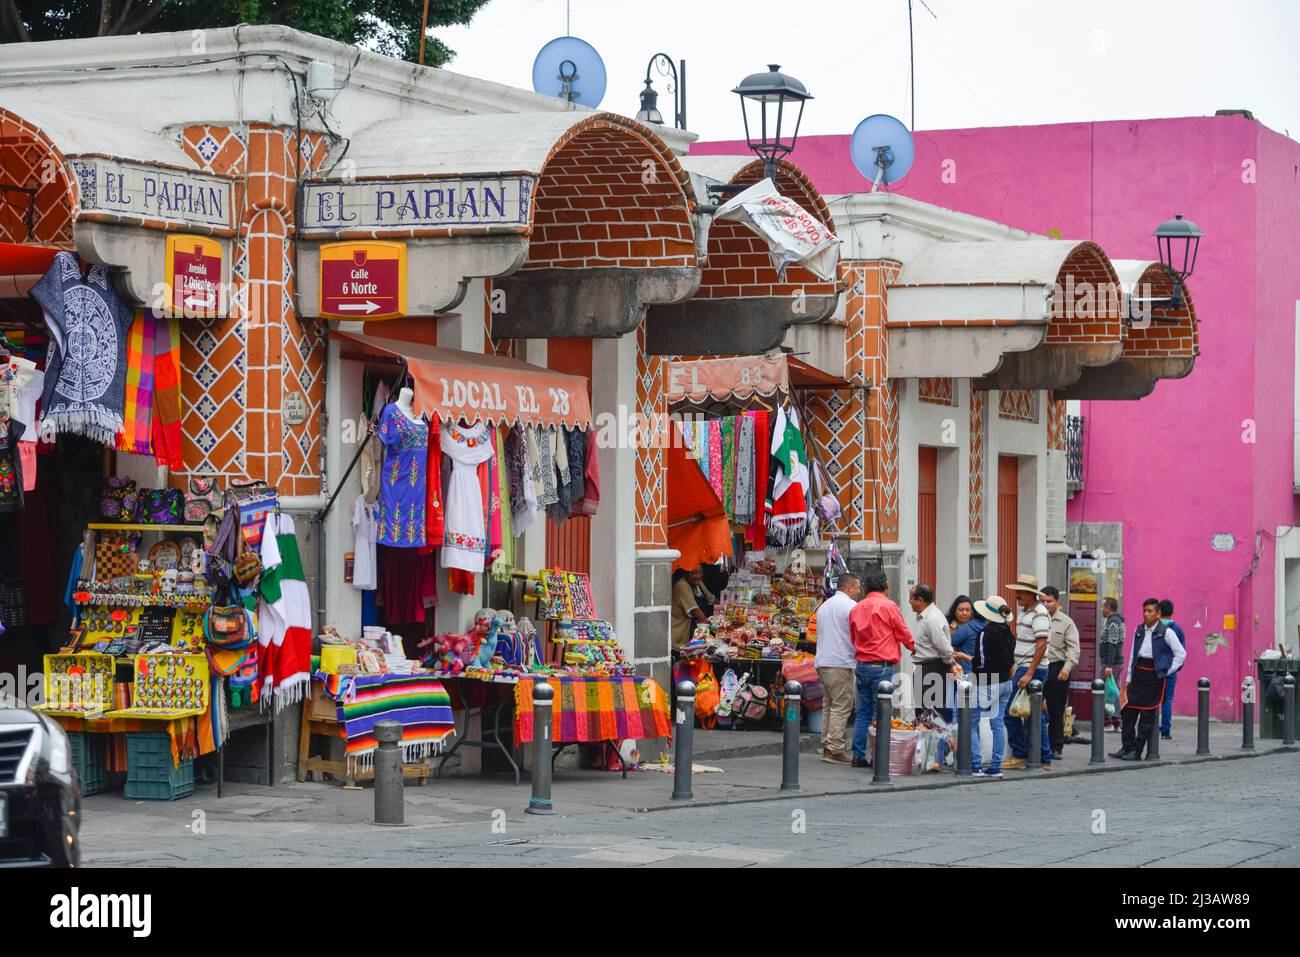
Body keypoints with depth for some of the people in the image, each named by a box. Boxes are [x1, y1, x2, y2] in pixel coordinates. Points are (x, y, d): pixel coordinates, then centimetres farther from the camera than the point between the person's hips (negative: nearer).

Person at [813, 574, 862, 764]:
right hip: (841, 663, -9)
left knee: (829, 706, 12)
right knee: (842, 706, -8)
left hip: (822, 662, 9)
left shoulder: (823, 606, 21)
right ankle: (835, 750, -13)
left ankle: (826, 747, 10)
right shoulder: (850, 605, -7)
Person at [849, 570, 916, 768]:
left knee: (863, 712, 10)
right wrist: (913, 646, 21)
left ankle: (858, 755, 7)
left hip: (862, 665, 6)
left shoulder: (856, 609, 9)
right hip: (882, 666, -6)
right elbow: (904, 633, 1)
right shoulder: (888, 606, -8)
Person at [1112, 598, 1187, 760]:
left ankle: (1137, 751, 3)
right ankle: (1126, 747, 12)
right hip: (1138, 674, 6)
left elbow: (1181, 654, -2)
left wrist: (1167, 672, -5)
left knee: (1147, 715, -1)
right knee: (1128, 711, 3)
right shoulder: (1138, 631, 11)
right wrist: (1128, 678, 13)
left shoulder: (1166, 632, -5)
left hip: (1154, 676, -5)